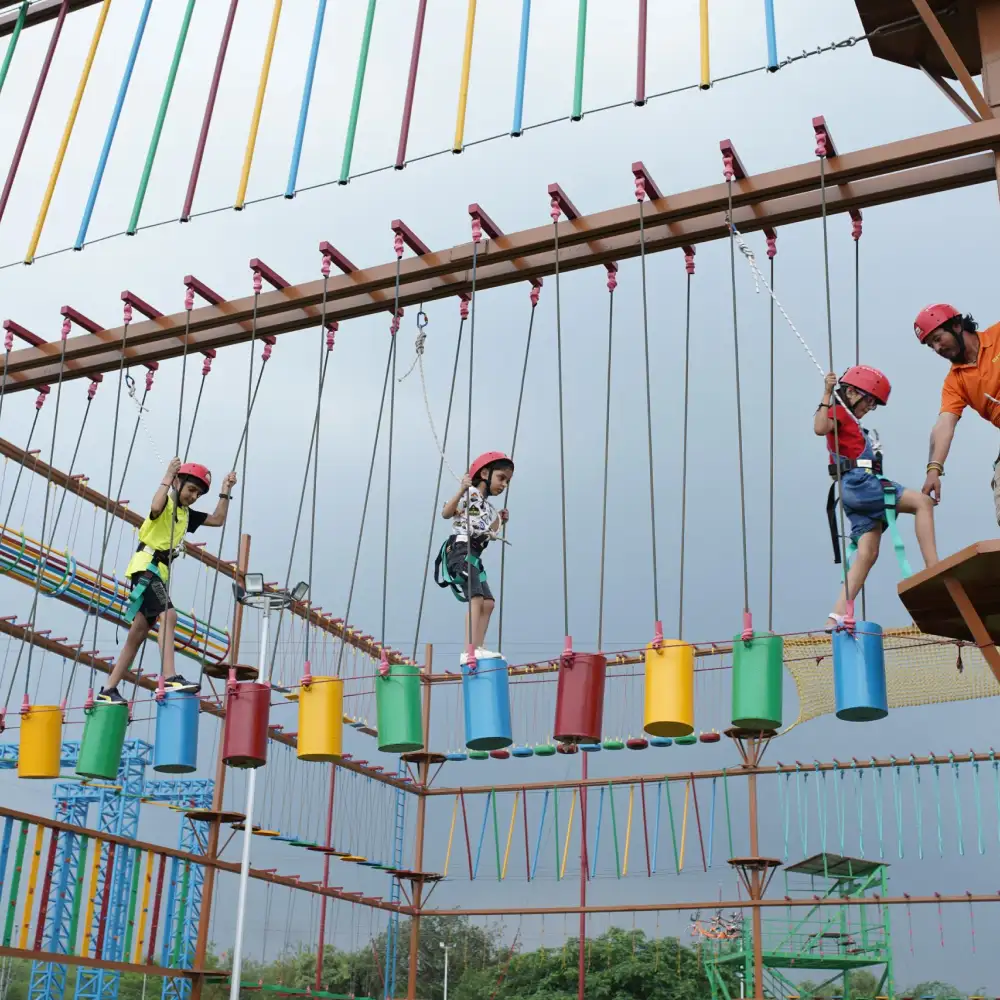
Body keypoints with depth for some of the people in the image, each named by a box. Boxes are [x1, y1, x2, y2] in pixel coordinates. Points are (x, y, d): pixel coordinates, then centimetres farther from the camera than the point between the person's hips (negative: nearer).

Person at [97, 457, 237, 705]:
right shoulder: (166, 502, -4)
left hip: (159, 572, 9)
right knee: (168, 614, -27)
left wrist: (225, 492, 13)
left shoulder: (185, 514, 19)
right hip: (146, 566, -9)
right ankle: (170, 677, -37)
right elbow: (155, 507, -28)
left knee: (138, 634, 9)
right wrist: (167, 478, -22)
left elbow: (217, 520, 21)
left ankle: (108, 690, 14)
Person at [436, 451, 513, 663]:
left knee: (488, 602, 3)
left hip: (474, 556, 10)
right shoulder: (470, 494, -2)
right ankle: (469, 651, -28)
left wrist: (499, 521, 17)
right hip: (459, 549, -10)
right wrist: (461, 491, -29)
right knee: (476, 597, -21)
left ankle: (478, 648, 2)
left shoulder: (489, 508, 24)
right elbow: (446, 513, -17)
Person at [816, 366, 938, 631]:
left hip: (862, 489, 9)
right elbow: (820, 428, -20)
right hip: (858, 482, -9)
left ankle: (838, 615, -5)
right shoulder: (839, 412, 2)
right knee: (922, 502, -13)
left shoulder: (852, 424, 30)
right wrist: (827, 395, -21)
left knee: (868, 554, 1)